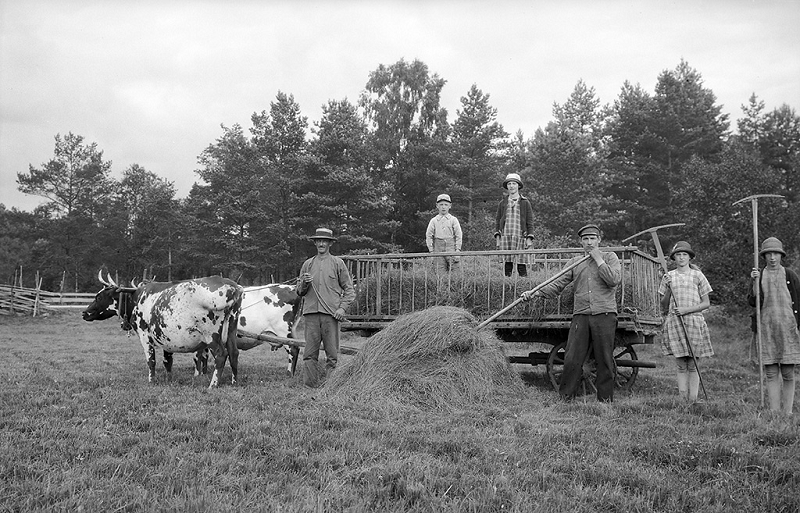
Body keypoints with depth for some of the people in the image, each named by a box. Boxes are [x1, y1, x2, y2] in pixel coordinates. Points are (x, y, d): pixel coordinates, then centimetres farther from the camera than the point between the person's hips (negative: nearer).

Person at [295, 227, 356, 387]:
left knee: (332, 353, -2)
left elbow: (349, 289, 8)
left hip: (331, 313, -2)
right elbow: (299, 292, 18)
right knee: (310, 353, -2)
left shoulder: (338, 263, 9)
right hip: (311, 313, 2)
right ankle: (310, 385, 1)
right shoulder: (307, 264, 15)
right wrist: (304, 283, -3)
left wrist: (342, 308, -4)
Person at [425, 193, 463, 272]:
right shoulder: (434, 221, 7)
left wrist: (458, 249, -1)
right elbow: (428, 236, 8)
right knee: (440, 269, -2)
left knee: (453, 269, -4)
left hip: (451, 246, -1)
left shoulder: (453, 220, 4)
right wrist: (431, 250, 3)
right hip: (438, 247, 1)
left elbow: (459, 235, 4)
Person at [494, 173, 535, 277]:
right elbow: (497, 221, 15)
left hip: (520, 237, -2)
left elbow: (530, 221, 6)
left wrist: (529, 238, -3)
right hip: (505, 236, 2)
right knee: (507, 264, 0)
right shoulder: (502, 203, 14)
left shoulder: (525, 202, 8)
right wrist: (497, 237, 5)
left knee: (521, 265, -5)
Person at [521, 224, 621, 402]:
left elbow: (614, 280, -8)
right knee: (571, 359, -3)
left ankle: (605, 399, 13)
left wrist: (598, 259, -4)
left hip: (604, 314, -2)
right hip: (580, 315, 2)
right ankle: (566, 397, 7)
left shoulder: (610, 257, 10)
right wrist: (536, 292, -7)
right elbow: (557, 285, 8)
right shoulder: (574, 262, 16)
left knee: (605, 359, 2)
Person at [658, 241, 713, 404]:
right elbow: (664, 307, 10)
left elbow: (706, 303, 4)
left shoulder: (697, 276, 6)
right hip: (674, 322, 1)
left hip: (694, 321, -1)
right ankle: (683, 402, 2)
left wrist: (687, 309, -10)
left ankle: (693, 402, 1)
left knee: (692, 366, -1)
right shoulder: (668, 277, 9)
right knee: (681, 367, 0)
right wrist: (668, 289, -6)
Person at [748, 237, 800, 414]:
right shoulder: (758, 275, 8)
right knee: (771, 374, 1)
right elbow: (752, 301, 1)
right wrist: (755, 282, -12)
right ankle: (774, 412, 4)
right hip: (766, 328, 2)